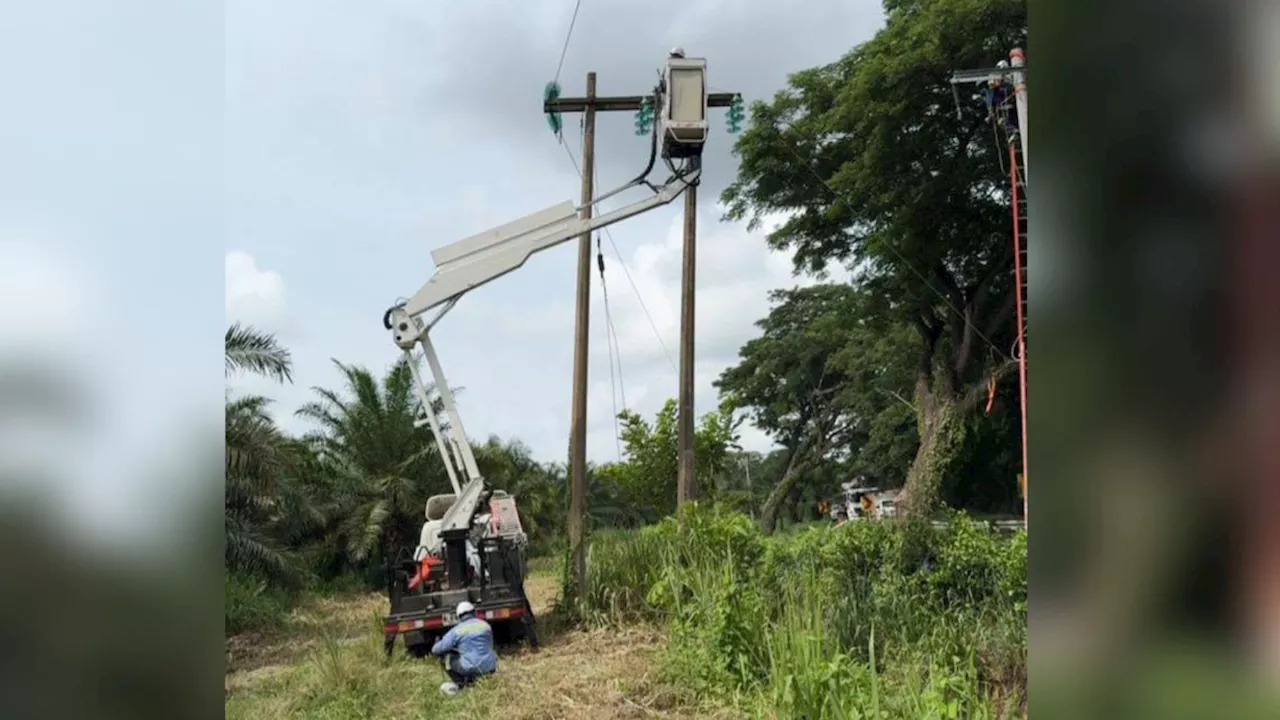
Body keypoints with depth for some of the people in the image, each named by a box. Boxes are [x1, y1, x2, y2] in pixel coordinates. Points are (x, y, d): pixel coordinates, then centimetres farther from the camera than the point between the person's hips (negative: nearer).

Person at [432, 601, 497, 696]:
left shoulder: (457, 630, -3)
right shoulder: (486, 625, 8)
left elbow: (436, 650, 0)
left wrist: (435, 648, 26)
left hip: (470, 668, -4)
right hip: (489, 668, 4)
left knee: (446, 656, 12)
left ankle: (459, 683, 1)